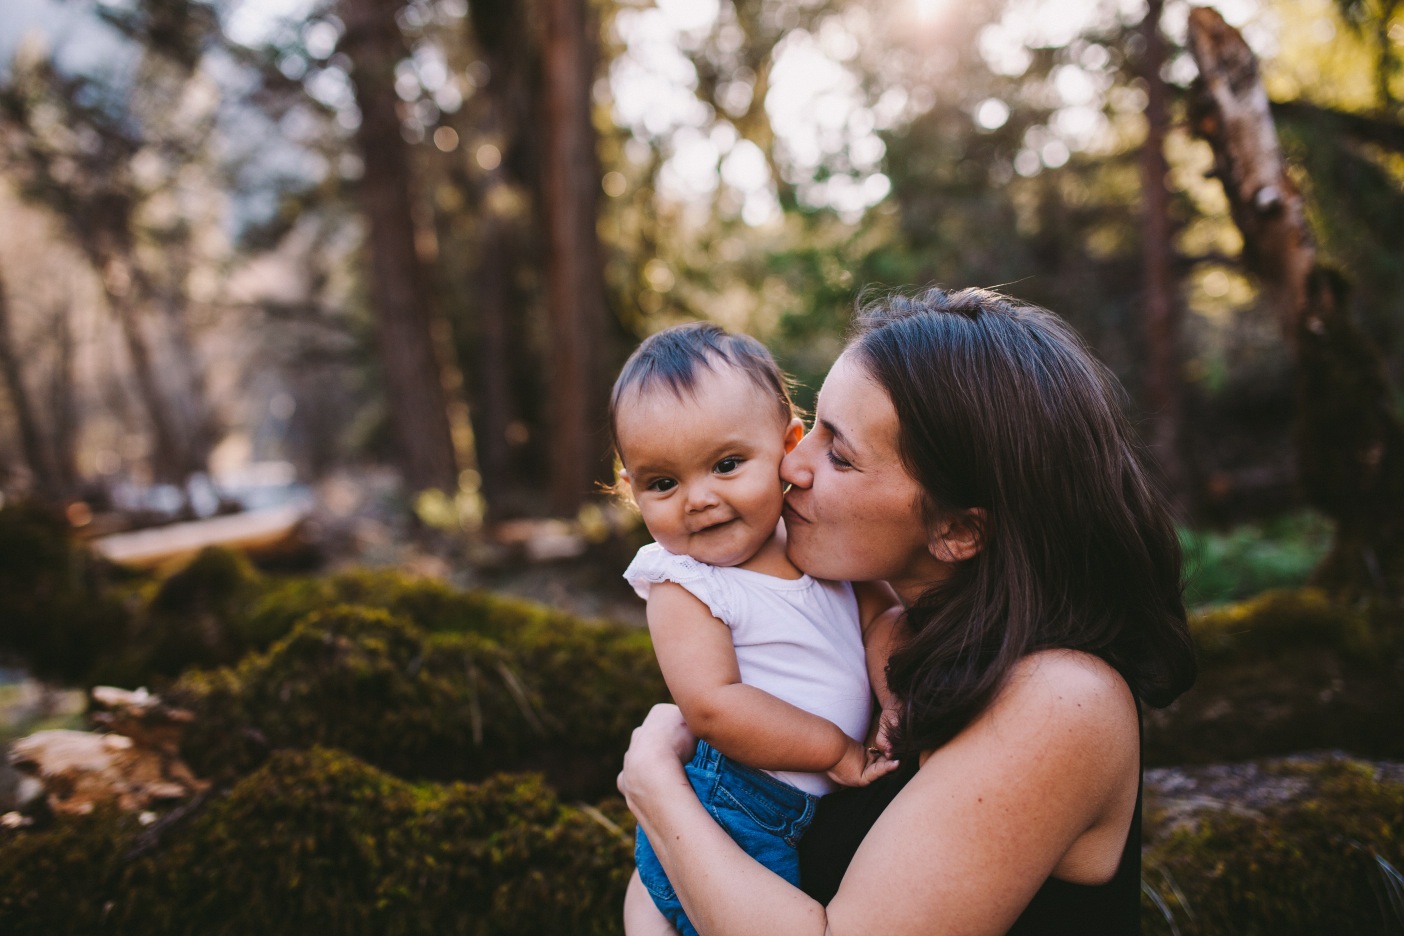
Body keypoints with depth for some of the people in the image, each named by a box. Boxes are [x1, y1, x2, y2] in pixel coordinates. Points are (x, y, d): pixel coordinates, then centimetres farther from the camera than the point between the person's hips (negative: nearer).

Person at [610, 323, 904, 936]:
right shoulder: (683, 585, -17)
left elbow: (881, 613, 6)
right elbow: (713, 706, -25)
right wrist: (836, 748, -21)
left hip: (828, 805, 6)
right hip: (735, 819, -5)